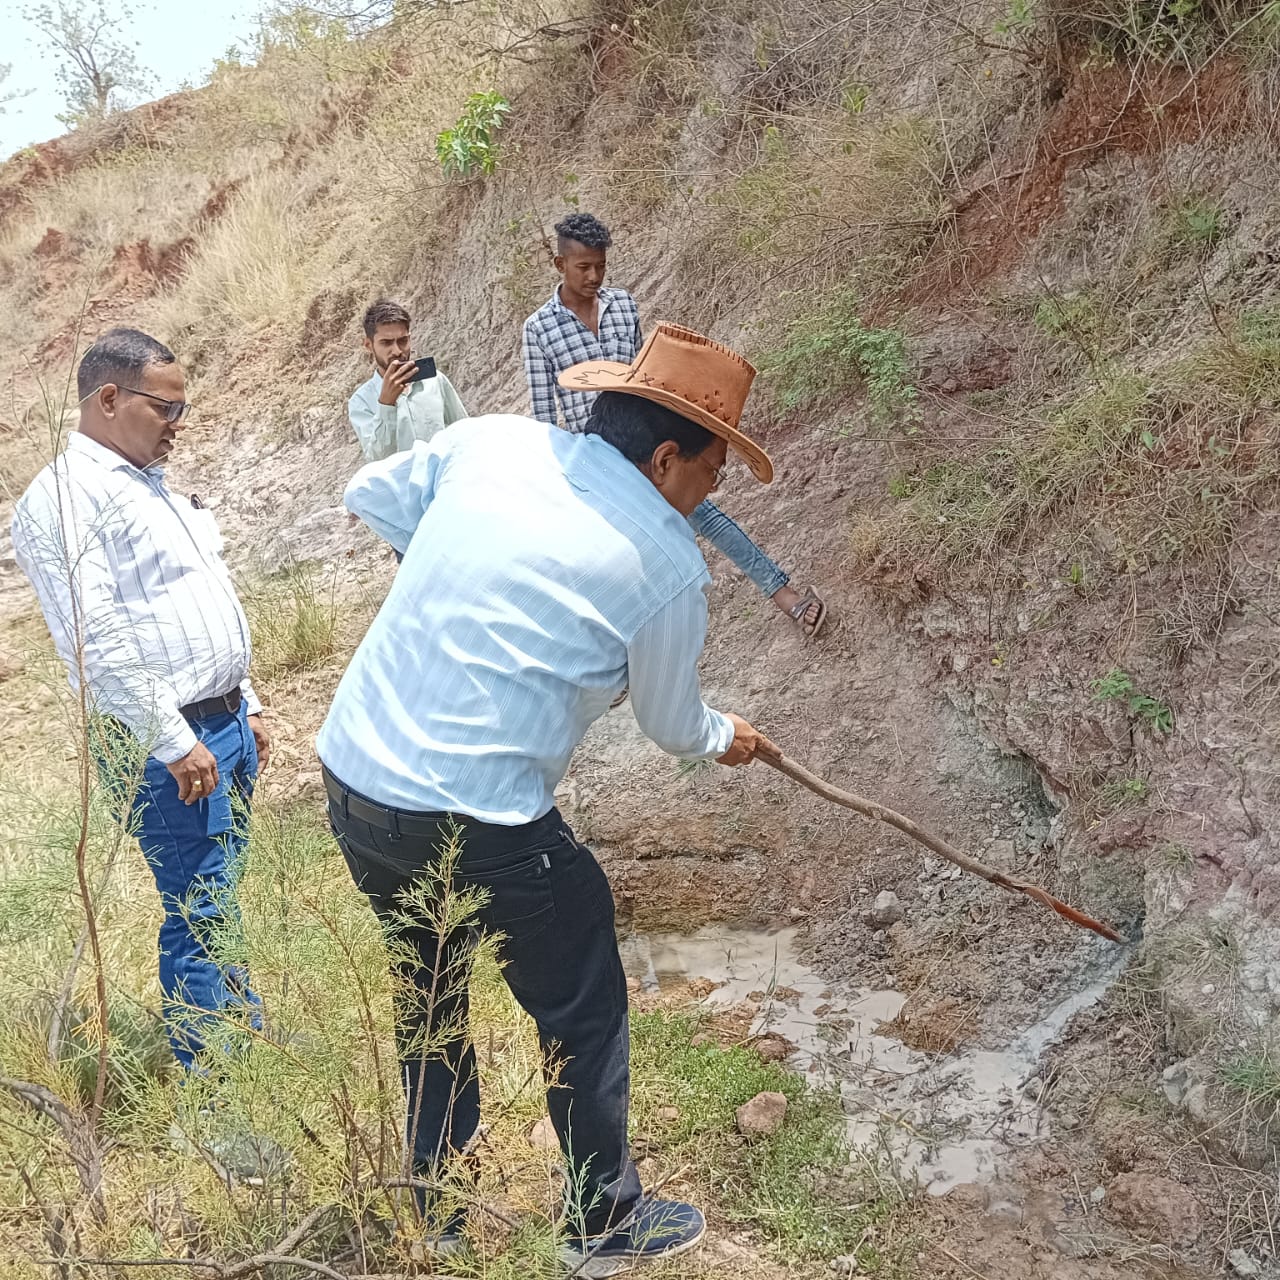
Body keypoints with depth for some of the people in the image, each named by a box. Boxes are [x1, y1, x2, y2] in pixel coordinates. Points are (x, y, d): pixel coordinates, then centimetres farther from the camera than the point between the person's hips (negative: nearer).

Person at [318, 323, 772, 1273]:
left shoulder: (490, 440, 3)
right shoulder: (666, 560, -10)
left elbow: (370, 495, 19)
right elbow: (671, 724, 6)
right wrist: (722, 739, 28)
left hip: (349, 778, 7)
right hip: (477, 826, -7)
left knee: (428, 992, 28)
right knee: (582, 1014, 17)